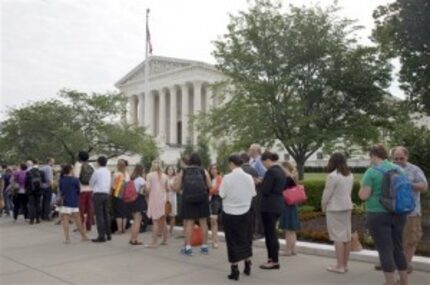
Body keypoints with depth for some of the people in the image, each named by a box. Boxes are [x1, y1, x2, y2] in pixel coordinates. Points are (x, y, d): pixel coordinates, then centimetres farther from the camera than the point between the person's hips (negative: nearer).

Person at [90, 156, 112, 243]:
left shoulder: (97, 172, -10)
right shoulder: (108, 172, 9)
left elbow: (91, 183, 2)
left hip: (98, 194, -7)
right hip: (106, 194, 7)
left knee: (99, 215, -5)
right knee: (106, 214, 14)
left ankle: (101, 236, -7)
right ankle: (108, 234, 20)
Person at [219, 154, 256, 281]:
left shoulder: (227, 178, -15)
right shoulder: (249, 177, -5)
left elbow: (222, 195, -13)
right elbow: (253, 194, 2)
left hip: (230, 213, -3)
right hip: (245, 212, 3)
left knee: (233, 241, 5)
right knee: (246, 239, 18)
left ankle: (235, 271, 9)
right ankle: (247, 267, 28)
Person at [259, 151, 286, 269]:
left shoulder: (271, 171, -17)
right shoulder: (281, 171, 11)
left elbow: (265, 190, -20)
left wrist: (260, 183, -1)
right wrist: (264, 183, 14)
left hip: (269, 206, -9)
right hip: (278, 204, 9)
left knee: (270, 233, 0)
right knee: (271, 232, 17)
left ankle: (274, 261, 7)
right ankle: (272, 257, 24)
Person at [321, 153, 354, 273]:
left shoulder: (332, 176, -16)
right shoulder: (350, 175, 7)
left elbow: (327, 193, -13)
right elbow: (349, 192, 9)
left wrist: (323, 206, 2)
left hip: (335, 209, -8)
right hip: (347, 206, 8)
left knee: (338, 236, -2)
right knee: (346, 235, 11)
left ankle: (340, 266, 2)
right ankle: (345, 264, 20)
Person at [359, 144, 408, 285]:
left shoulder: (372, 172, -13)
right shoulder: (399, 169, 5)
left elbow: (364, 196, -15)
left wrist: (362, 187, 5)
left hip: (378, 215, -6)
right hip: (398, 214, 6)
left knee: (385, 249, 1)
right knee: (398, 248, 17)